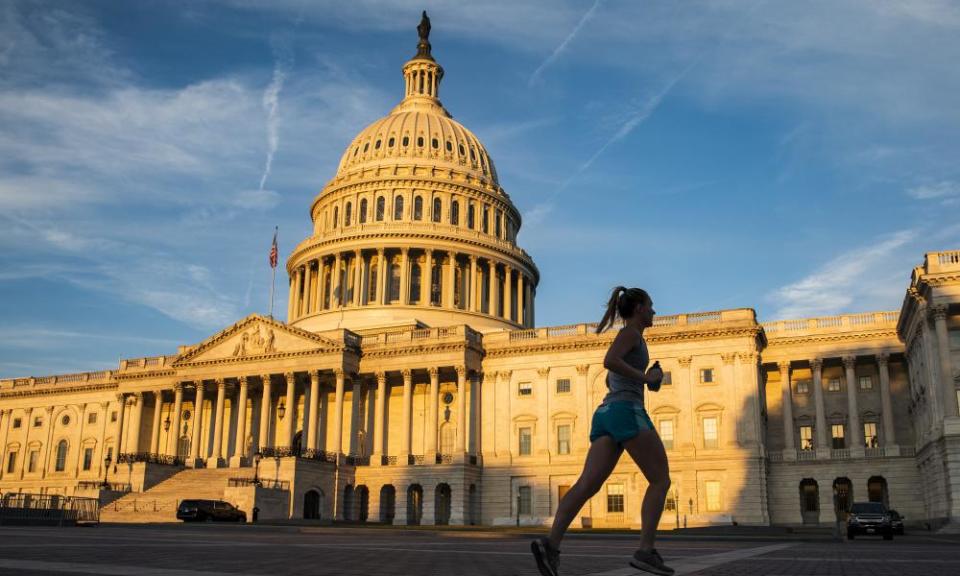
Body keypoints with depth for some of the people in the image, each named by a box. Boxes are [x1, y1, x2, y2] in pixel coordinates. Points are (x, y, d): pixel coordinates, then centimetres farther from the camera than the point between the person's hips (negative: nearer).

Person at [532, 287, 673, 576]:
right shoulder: (631, 331, 3)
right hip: (626, 413, -8)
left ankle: (551, 544, -28)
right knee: (660, 480, 1)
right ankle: (645, 551, -9)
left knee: (587, 485, -10)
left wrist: (642, 377, 31)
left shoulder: (626, 339, 31)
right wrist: (645, 378, -6)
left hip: (606, 415, 8)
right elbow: (608, 361, -17)